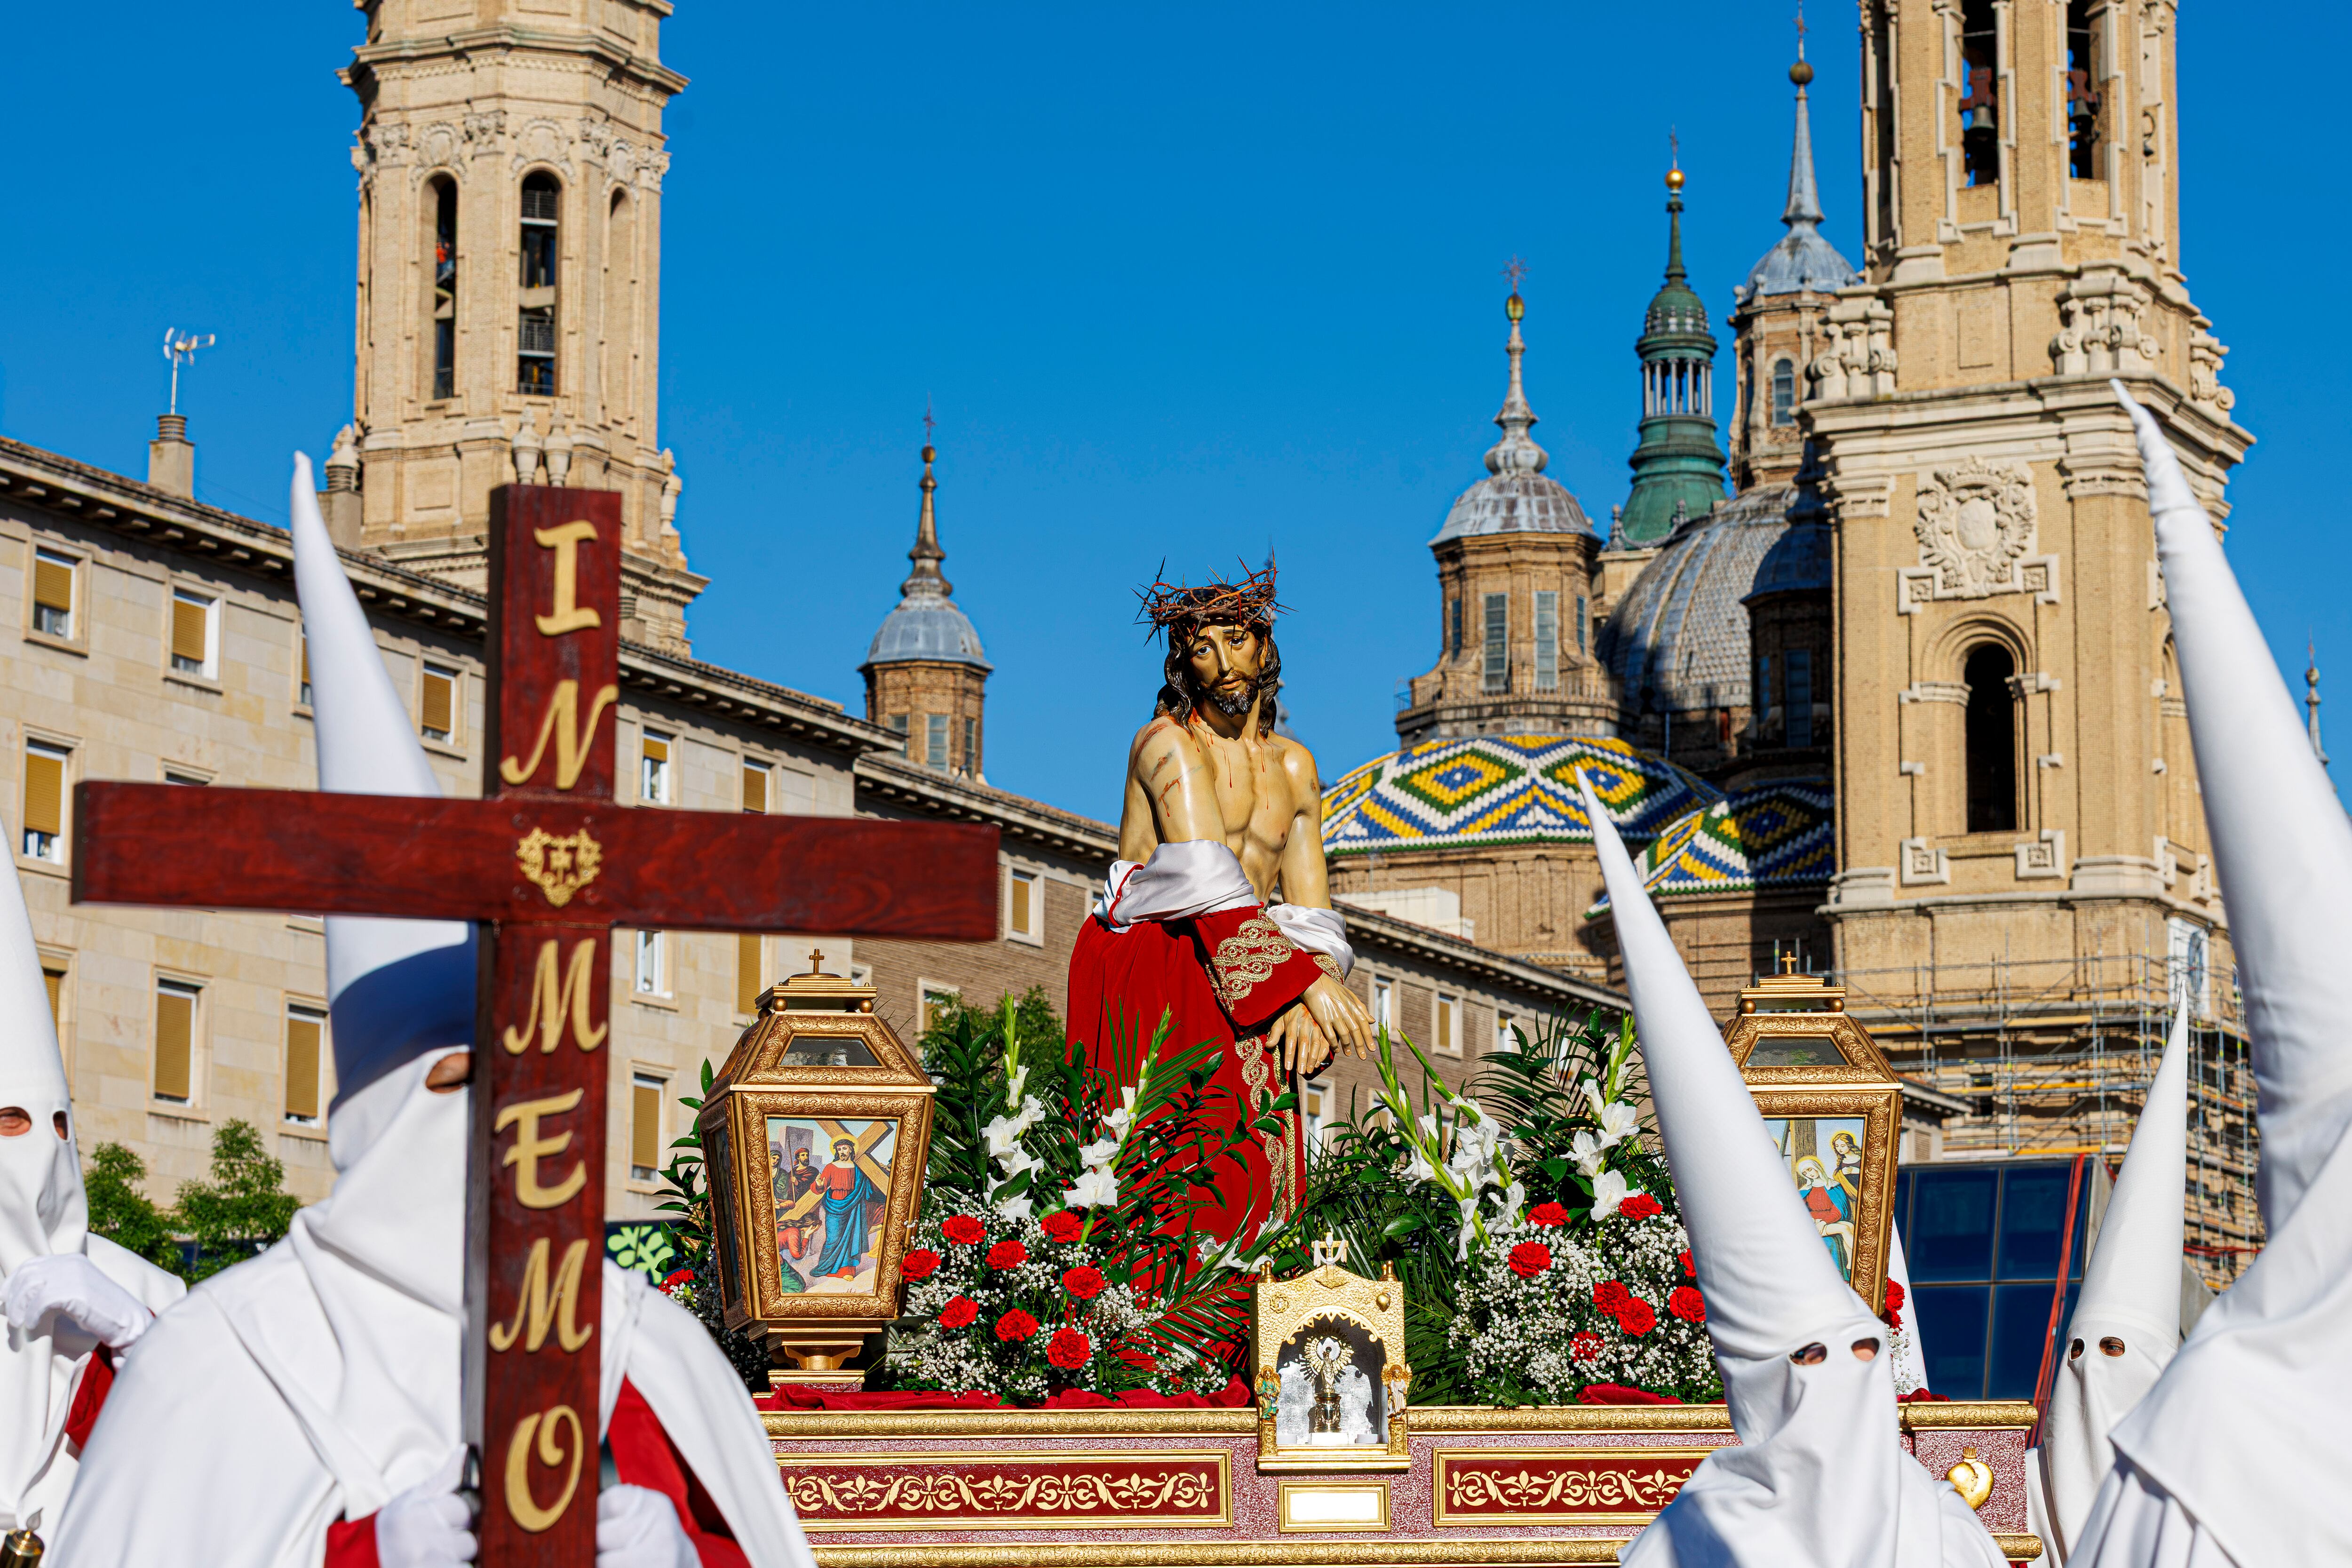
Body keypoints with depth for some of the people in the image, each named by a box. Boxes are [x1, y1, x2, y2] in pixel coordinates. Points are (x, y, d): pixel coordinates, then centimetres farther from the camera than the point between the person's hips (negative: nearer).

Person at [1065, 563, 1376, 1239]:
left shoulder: (1293, 766, 19)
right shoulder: (1168, 744, -1)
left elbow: (1309, 909, 16)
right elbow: (1208, 881, -13)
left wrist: (1303, 1003, -5)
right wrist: (1307, 981, -20)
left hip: (1242, 992, 6)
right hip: (1150, 975, -6)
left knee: (1255, 1179, -7)